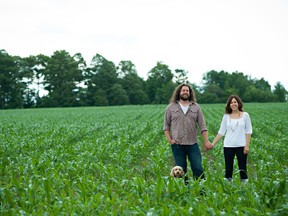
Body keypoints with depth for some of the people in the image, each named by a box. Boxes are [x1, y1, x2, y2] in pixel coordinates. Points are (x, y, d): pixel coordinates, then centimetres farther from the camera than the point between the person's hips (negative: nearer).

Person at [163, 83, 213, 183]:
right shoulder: (171, 107, 6)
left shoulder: (196, 107, 8)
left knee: (198, 169, -2)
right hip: (177, 144, 0)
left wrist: (206, 141, -2)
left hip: (193, 144, 1)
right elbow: (166, 125, 7)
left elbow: (202, 125, 5)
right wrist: (169, 140, -4)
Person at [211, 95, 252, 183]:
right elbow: (221, 132, 5)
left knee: (243, 169, 4)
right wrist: (212, 144, -2)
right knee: (228, 169, 6)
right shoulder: (226, 116, 5)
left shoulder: (245, 115, 2)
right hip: (228, 146, 1)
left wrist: (247, 145, -6)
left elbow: (248, 131, 2)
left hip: (241, 146, -1)